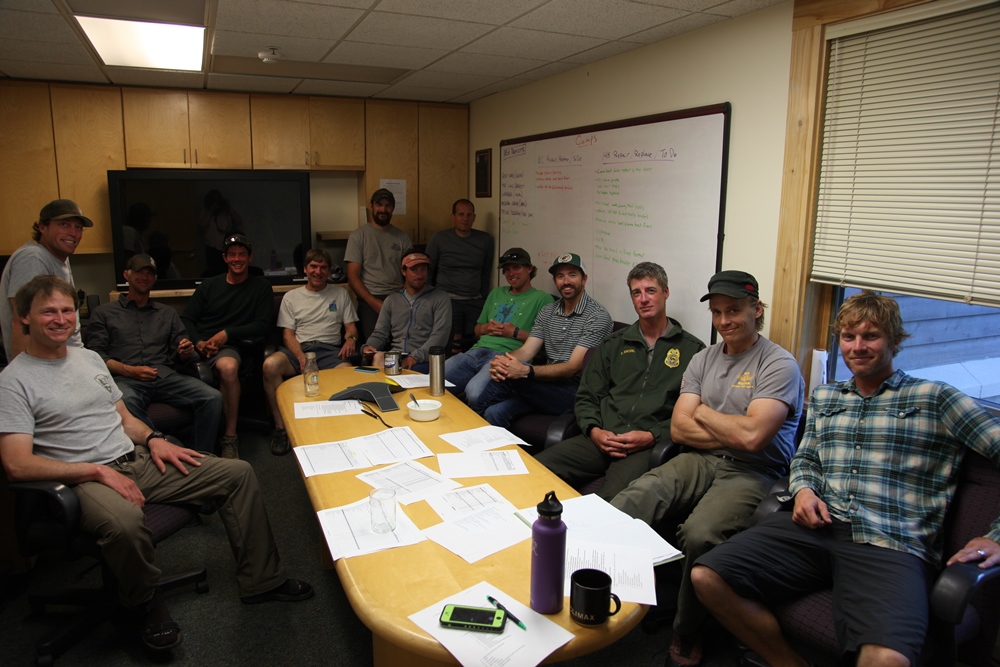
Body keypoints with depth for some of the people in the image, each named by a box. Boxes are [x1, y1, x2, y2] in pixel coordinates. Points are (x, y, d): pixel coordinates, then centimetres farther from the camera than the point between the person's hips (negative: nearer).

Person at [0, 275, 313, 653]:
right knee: (125, 520, -42)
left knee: (239, 473, -3)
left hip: (139, 461, 7)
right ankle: (145, 603, -8)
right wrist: (99, 470, -20)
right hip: (85, 480, -7)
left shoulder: (89, 359, 16)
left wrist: (153, 439, 1)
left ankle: (260, 581, 7)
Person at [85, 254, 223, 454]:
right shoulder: (103, 313, 19)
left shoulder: (168, 313, 28)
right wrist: (129, 370, -10)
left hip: (166, 376, 3)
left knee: (213, 398, -27)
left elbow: (181, 356, 22)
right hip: (125, 379, -2)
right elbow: (96, 355, 7)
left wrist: (186, 352, -3)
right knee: (125, 403, -41)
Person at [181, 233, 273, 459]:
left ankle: (230, 438, -29)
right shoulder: (209, 285, 22)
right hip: (198, 345, 3)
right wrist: (198, 342, -6)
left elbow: (261, 325, 5)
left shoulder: (260, 287, 15)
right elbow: (186, 319, 15)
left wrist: (227, 333, -8)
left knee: (228, 367, -40)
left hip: (228, 347, -3)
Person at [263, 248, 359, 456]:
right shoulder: (291, 297, 17)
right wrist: (301, 357, -12)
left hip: (329, 349, 0)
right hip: (298, 348, 1)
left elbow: (351, 326, 16)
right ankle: (280, 427, -21)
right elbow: (288, 333, 8)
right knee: (270, 365, -33)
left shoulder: (341, 294, 20)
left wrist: (350, 338, -11)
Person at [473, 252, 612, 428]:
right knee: (495, 412, -26)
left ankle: (472, 415, -6)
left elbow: (573, 367, -17)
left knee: (512, 375, -27)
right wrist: (501, 362, -22)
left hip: (575, 392, -5)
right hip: (548, 385, 5)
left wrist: (525, 371, -31)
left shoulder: (598, 316, -9)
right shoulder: (547, 312, 12)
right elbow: (526, 351, 3)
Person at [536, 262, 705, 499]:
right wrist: (594, 430, -2)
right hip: (602, 439, 4)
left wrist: (652, 436, -11)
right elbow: (586, 397, 17)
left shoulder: (692, 350, 8)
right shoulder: (614, 344, 20)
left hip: (650, 445, -4)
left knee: (612, 501, -35)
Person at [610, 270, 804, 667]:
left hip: (753, 473, -5)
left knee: (699, 533, -34)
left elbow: (752, 436, -17)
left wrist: (703, 413, 0)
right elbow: (679, 429, 8)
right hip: (701, 461, 5)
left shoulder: (779, 365, -3)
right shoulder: (703, 359, 16)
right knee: (625, 507, -25)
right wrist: (732, 433, -6)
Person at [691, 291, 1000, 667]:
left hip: (891, 546, -5)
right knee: (706, 577, -16)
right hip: (816, 528, 5)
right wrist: (803, 490, 7)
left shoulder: (934, 398, 9)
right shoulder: (825, 397, 24)